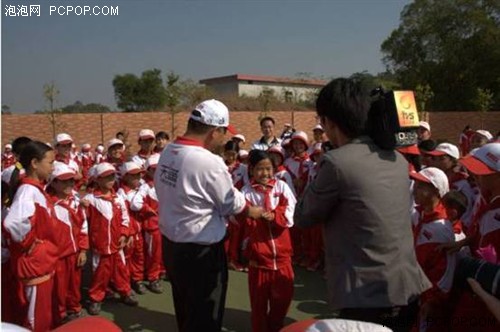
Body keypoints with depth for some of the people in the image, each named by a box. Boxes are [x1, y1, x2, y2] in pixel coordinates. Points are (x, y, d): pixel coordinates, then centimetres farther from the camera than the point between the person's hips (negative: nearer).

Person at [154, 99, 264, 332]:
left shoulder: (167, 153, -1)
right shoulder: (210, 162, -25)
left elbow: (176, 196, 4)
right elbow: (232, 204, -11)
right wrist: (253, 211, 9)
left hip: (171, 245, 8)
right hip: (201, 252, -8)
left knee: (185, 313, 25)